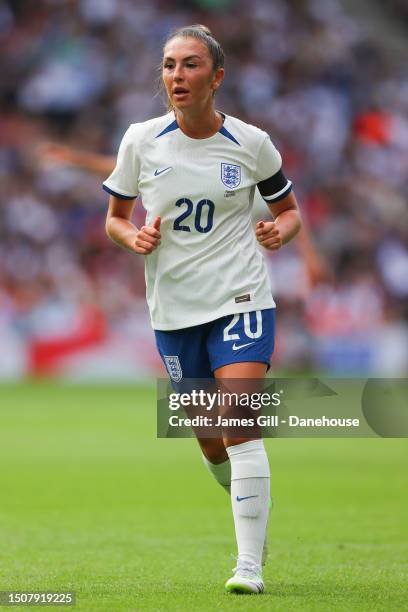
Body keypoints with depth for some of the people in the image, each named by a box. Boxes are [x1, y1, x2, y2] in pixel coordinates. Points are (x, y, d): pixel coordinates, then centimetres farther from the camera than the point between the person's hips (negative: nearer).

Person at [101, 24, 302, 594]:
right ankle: (247, 498, 42)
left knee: (239, 425, -18)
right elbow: (114, 218, 10)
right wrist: (134, 237, -12)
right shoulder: (140, 141, -1)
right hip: (173, 307, 3)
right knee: (210, 441, 9)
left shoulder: (250, 143, -4)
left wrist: (279, 232, -12)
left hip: (240, 300, -3)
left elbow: (290, 209, 10)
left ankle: (250, 565, -17)